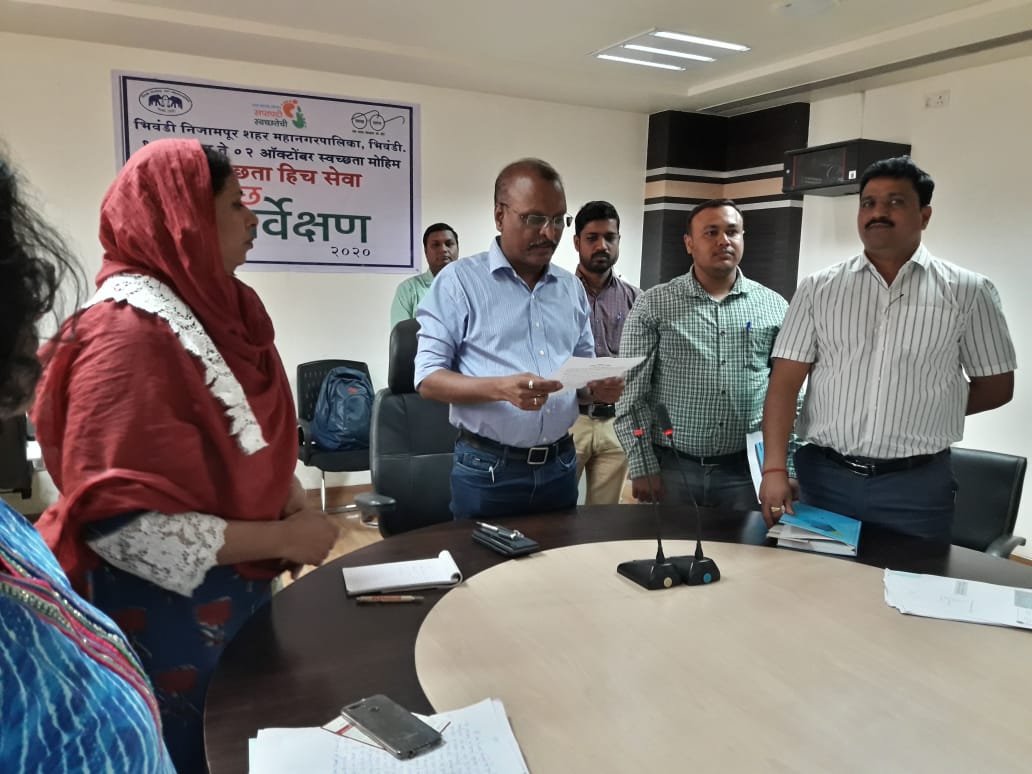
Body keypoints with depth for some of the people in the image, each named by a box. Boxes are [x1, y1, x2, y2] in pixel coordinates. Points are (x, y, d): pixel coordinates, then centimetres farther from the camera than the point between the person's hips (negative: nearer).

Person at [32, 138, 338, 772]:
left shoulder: (217, 305, 3)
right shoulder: (127, 333, -24)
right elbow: (120, 522, -28)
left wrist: (294, 500, -6)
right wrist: (284, 538, -23)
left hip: (234, 592, 8)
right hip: (164, 610, -8)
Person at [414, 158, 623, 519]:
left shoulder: (572, 287, 10)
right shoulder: (459, 281, -6)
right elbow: (428, 379, -11)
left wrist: (598, 387, -7)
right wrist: (501, 389, -27)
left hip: (560, 466, 5)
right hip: (488, 470, -5)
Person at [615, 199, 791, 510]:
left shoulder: (774, 307, 5)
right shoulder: (654, 305, -2)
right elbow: (631, 393, -4)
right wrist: (643, 467, -8)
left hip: (745, 470, 2)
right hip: (671, 468, -1)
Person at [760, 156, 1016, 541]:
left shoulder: (968, 291, 0)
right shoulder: (817, 288, 2)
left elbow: (997, 385, 8)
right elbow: (785, 383, -3)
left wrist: (923, 414, 1)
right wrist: (774, 468, -12)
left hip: (916, 484, -1)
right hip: (822, 476, 1)